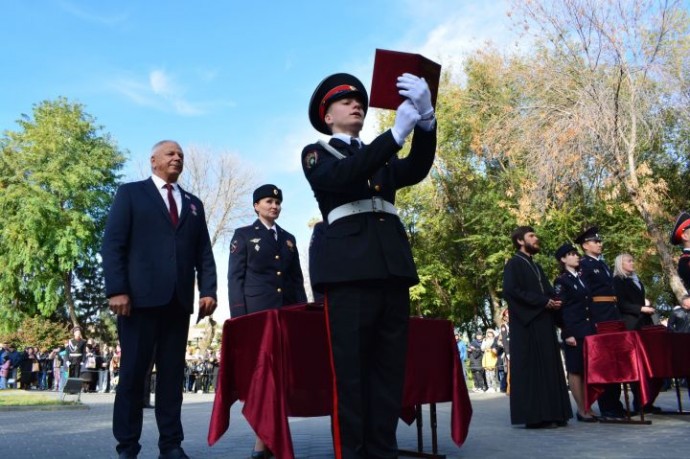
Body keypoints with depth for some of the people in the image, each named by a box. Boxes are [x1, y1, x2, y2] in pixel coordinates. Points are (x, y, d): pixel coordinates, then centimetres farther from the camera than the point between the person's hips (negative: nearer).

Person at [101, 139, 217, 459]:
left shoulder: (193, 203, 21)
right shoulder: (130, 193, 10)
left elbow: (203, 252, 14)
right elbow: (113, 244, 0)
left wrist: (208, 290, -1)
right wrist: (117, 289, -12)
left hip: (179, 299, 4)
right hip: (141, 296, -3)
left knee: (173, 374, 4)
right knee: (133, 372, 0)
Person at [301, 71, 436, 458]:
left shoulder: (384, 158, 25)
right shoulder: (316, 154, 13)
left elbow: (417, 169, 4)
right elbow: (342, 175, -11)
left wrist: (425, 118, -12)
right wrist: (396, 132, -18)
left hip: (394, 269, 5)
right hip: (349, 269, -5)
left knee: (389, 368, 4)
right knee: (350, 369, -4)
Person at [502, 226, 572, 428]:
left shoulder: (536, 266, 22)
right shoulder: (514, 264, -4)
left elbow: (548, 291, 24)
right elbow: (511, 290, -17)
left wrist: (554, 301, 0)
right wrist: (543, 301, -16)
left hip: (544, 323, 8)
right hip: (527, 324, -8)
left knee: (548, 367, 6)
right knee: (531, 368, -8)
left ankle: (550, 413, 9)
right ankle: (534, 415, -6)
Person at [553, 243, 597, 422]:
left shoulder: (582, 278, 17)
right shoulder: (561, 281, -3)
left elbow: (589, 305, 19)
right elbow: (560, 309, -9)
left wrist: (594, 327, 11)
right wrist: (567, 333, -15)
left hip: (589, 330, 7)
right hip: (574, 331, -7)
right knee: (576, 370, -2)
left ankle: (587, 407, 13)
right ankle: (582, 410, 3)